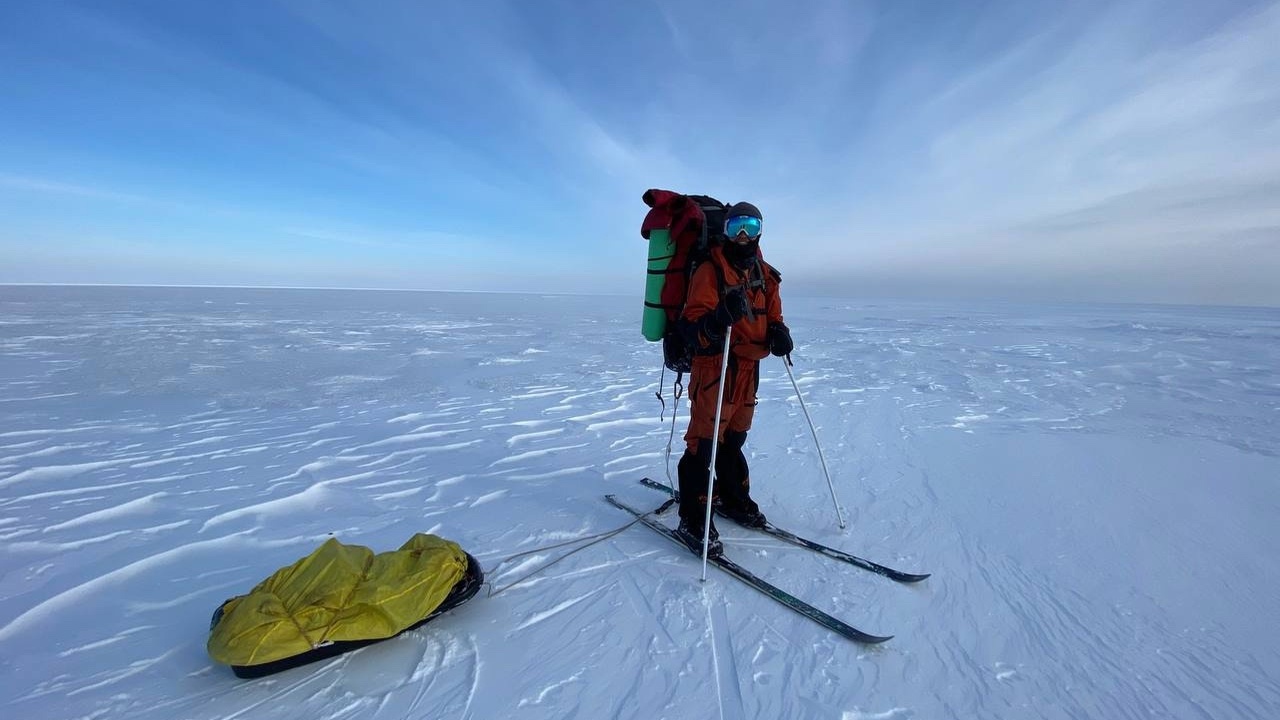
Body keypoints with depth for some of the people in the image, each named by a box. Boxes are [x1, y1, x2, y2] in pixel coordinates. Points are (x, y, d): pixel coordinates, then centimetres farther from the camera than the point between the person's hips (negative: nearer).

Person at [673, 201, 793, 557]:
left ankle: (734, 499, 37)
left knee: (734, 439, 20)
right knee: (704, 443, -5)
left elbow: (772, 318, 21)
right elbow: (692, 326, -17)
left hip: (749, 368, 7)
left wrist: (778, 333, -2)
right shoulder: (710, 271, -9)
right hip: (715, 367, -7)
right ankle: (692, 520, 6)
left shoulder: (765, 274, 13)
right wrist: (720, 318, -37)